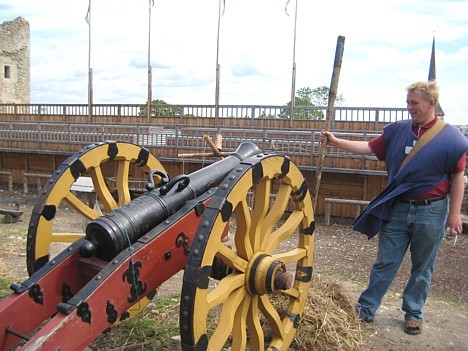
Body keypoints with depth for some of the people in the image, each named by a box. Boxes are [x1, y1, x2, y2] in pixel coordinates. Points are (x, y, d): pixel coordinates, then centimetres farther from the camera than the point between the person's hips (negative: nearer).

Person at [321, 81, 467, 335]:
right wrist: (336, 142, -6)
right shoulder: (397, 130, 2)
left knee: (422, 268, 12)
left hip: (431, 212, -2)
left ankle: (413, 313, 29)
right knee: (385, 263, 8)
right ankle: (366, 309, 19)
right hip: (397, 209, 2)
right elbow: (370, 148, 3)